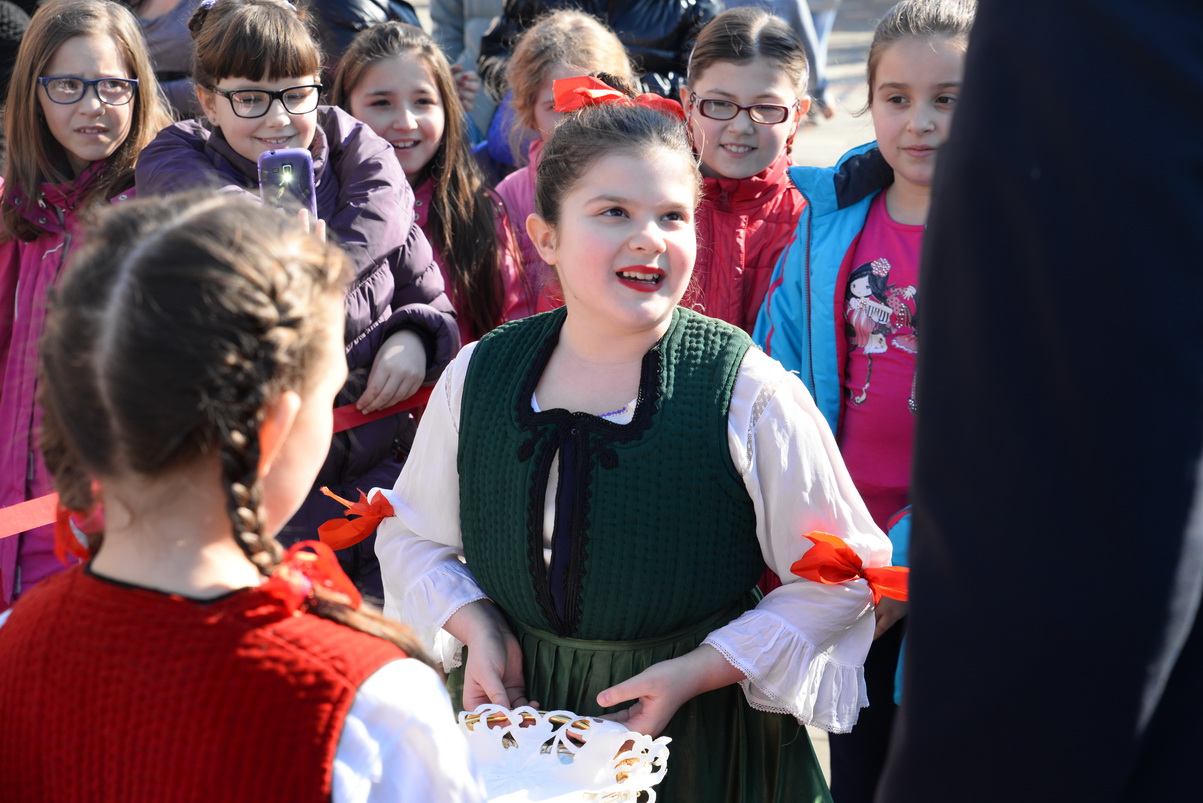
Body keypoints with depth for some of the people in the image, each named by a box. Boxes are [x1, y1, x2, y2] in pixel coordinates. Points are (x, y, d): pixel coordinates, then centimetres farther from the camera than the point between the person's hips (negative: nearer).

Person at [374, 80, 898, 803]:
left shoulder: (749, 393, -15)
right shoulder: (477, 377, -5)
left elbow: (840, 578, -9)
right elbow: (413, 535, 9)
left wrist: (697, 671, -16)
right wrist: (478, 628, -8)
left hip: (701, 737, -3)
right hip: (522, 714, 3)